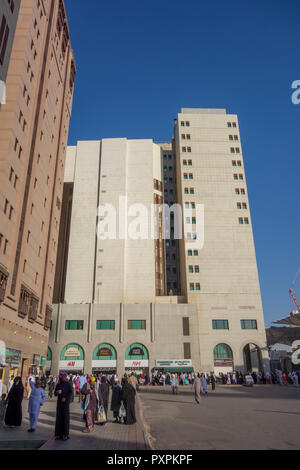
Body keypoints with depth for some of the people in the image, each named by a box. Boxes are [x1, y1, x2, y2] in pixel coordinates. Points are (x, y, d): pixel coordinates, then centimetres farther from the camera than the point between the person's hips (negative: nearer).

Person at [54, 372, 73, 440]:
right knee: (59, 417, 3)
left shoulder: (68, 384, -2)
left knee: (65, 417, -4)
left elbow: (70, 392, -8)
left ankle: (65, 434, 1)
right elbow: (55, 393, 12)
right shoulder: (58, 384, 10)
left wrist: (65, 398, -21)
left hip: (65, 402, -4)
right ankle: (58, 434, 11)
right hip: (59, 402, 4)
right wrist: (56, 392, -11)